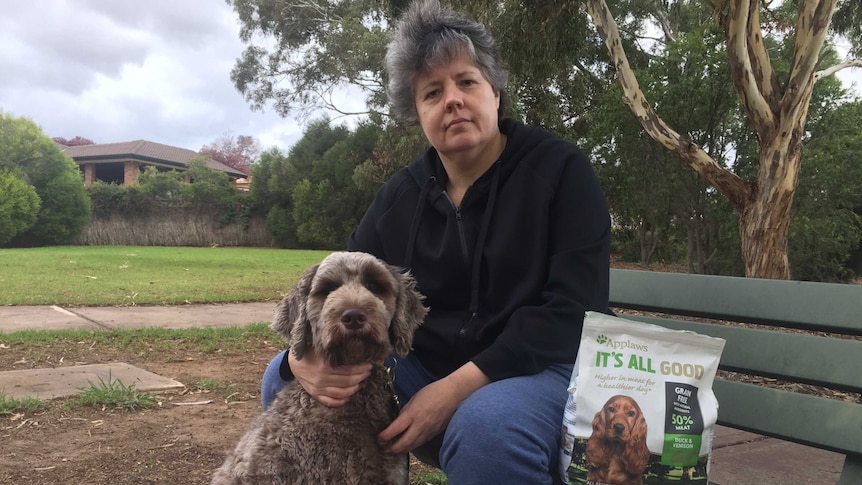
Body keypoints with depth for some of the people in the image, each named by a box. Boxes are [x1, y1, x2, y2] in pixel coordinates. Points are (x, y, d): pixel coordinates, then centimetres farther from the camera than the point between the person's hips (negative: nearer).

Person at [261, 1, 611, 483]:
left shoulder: (561, 169, -7)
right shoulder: (400, 195, 5)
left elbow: (574, 307, -16)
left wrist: (458, 386, -25)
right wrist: (305, 355, -22)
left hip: (544, 368, -4)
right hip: (424, 369, 4)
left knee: (487, 426, -37)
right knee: (285, 381, -9)